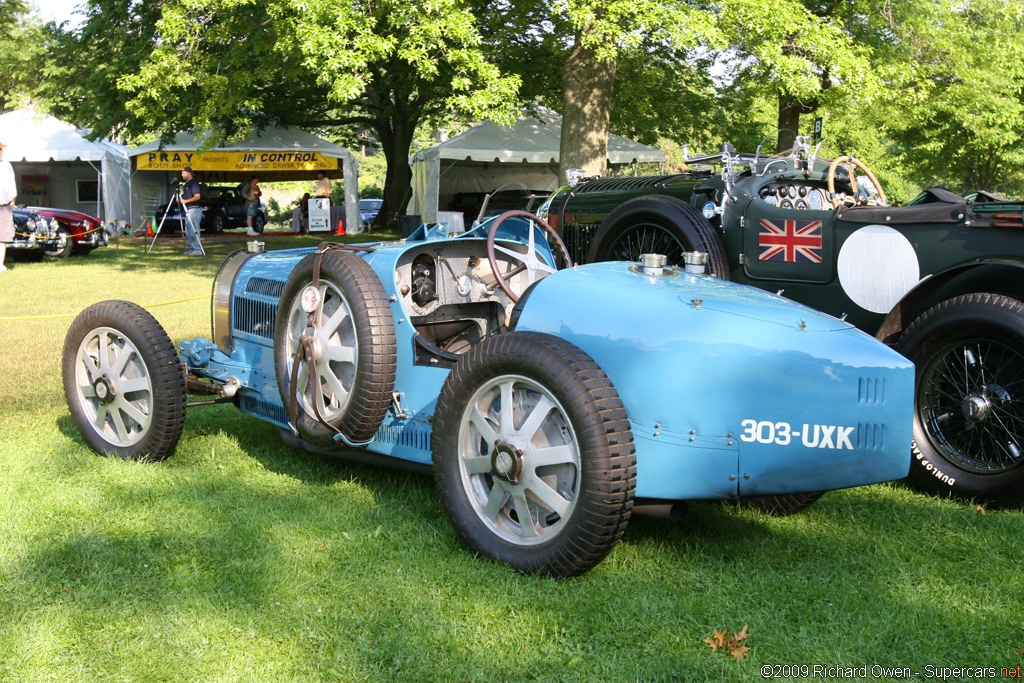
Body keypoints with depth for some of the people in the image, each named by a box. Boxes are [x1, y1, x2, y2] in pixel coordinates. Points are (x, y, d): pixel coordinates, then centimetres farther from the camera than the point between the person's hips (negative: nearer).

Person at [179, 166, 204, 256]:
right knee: (188, 231, 11)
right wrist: (180, 199, 9)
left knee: (193, 231, -12)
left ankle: (197, 250, -12)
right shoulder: (186, 184, 20)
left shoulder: (193, 183, -10)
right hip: (188, 210, 10)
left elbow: (197, 197, -19)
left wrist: (185, 201, -19)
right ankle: (191, 248, 15)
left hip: (194, 209, -10)